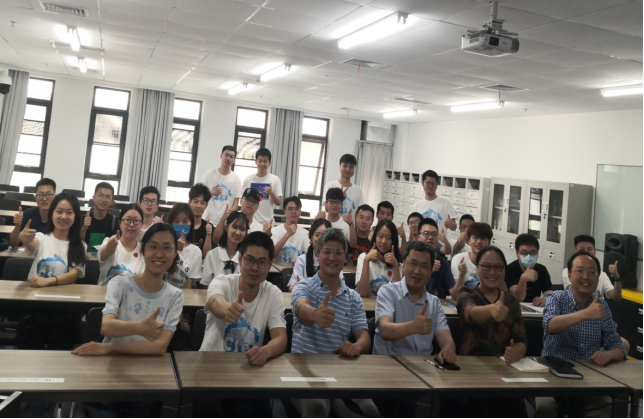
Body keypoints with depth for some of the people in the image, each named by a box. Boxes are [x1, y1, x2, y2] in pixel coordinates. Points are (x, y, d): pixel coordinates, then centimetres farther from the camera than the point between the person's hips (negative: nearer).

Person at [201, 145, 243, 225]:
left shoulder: (236, 179, 3)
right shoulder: (210, 174, 5)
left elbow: (236, 203, 1)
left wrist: (227, 217, -12)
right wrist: (212, 192, -11)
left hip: (226, 220, -1)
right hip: (208, 218, 1)